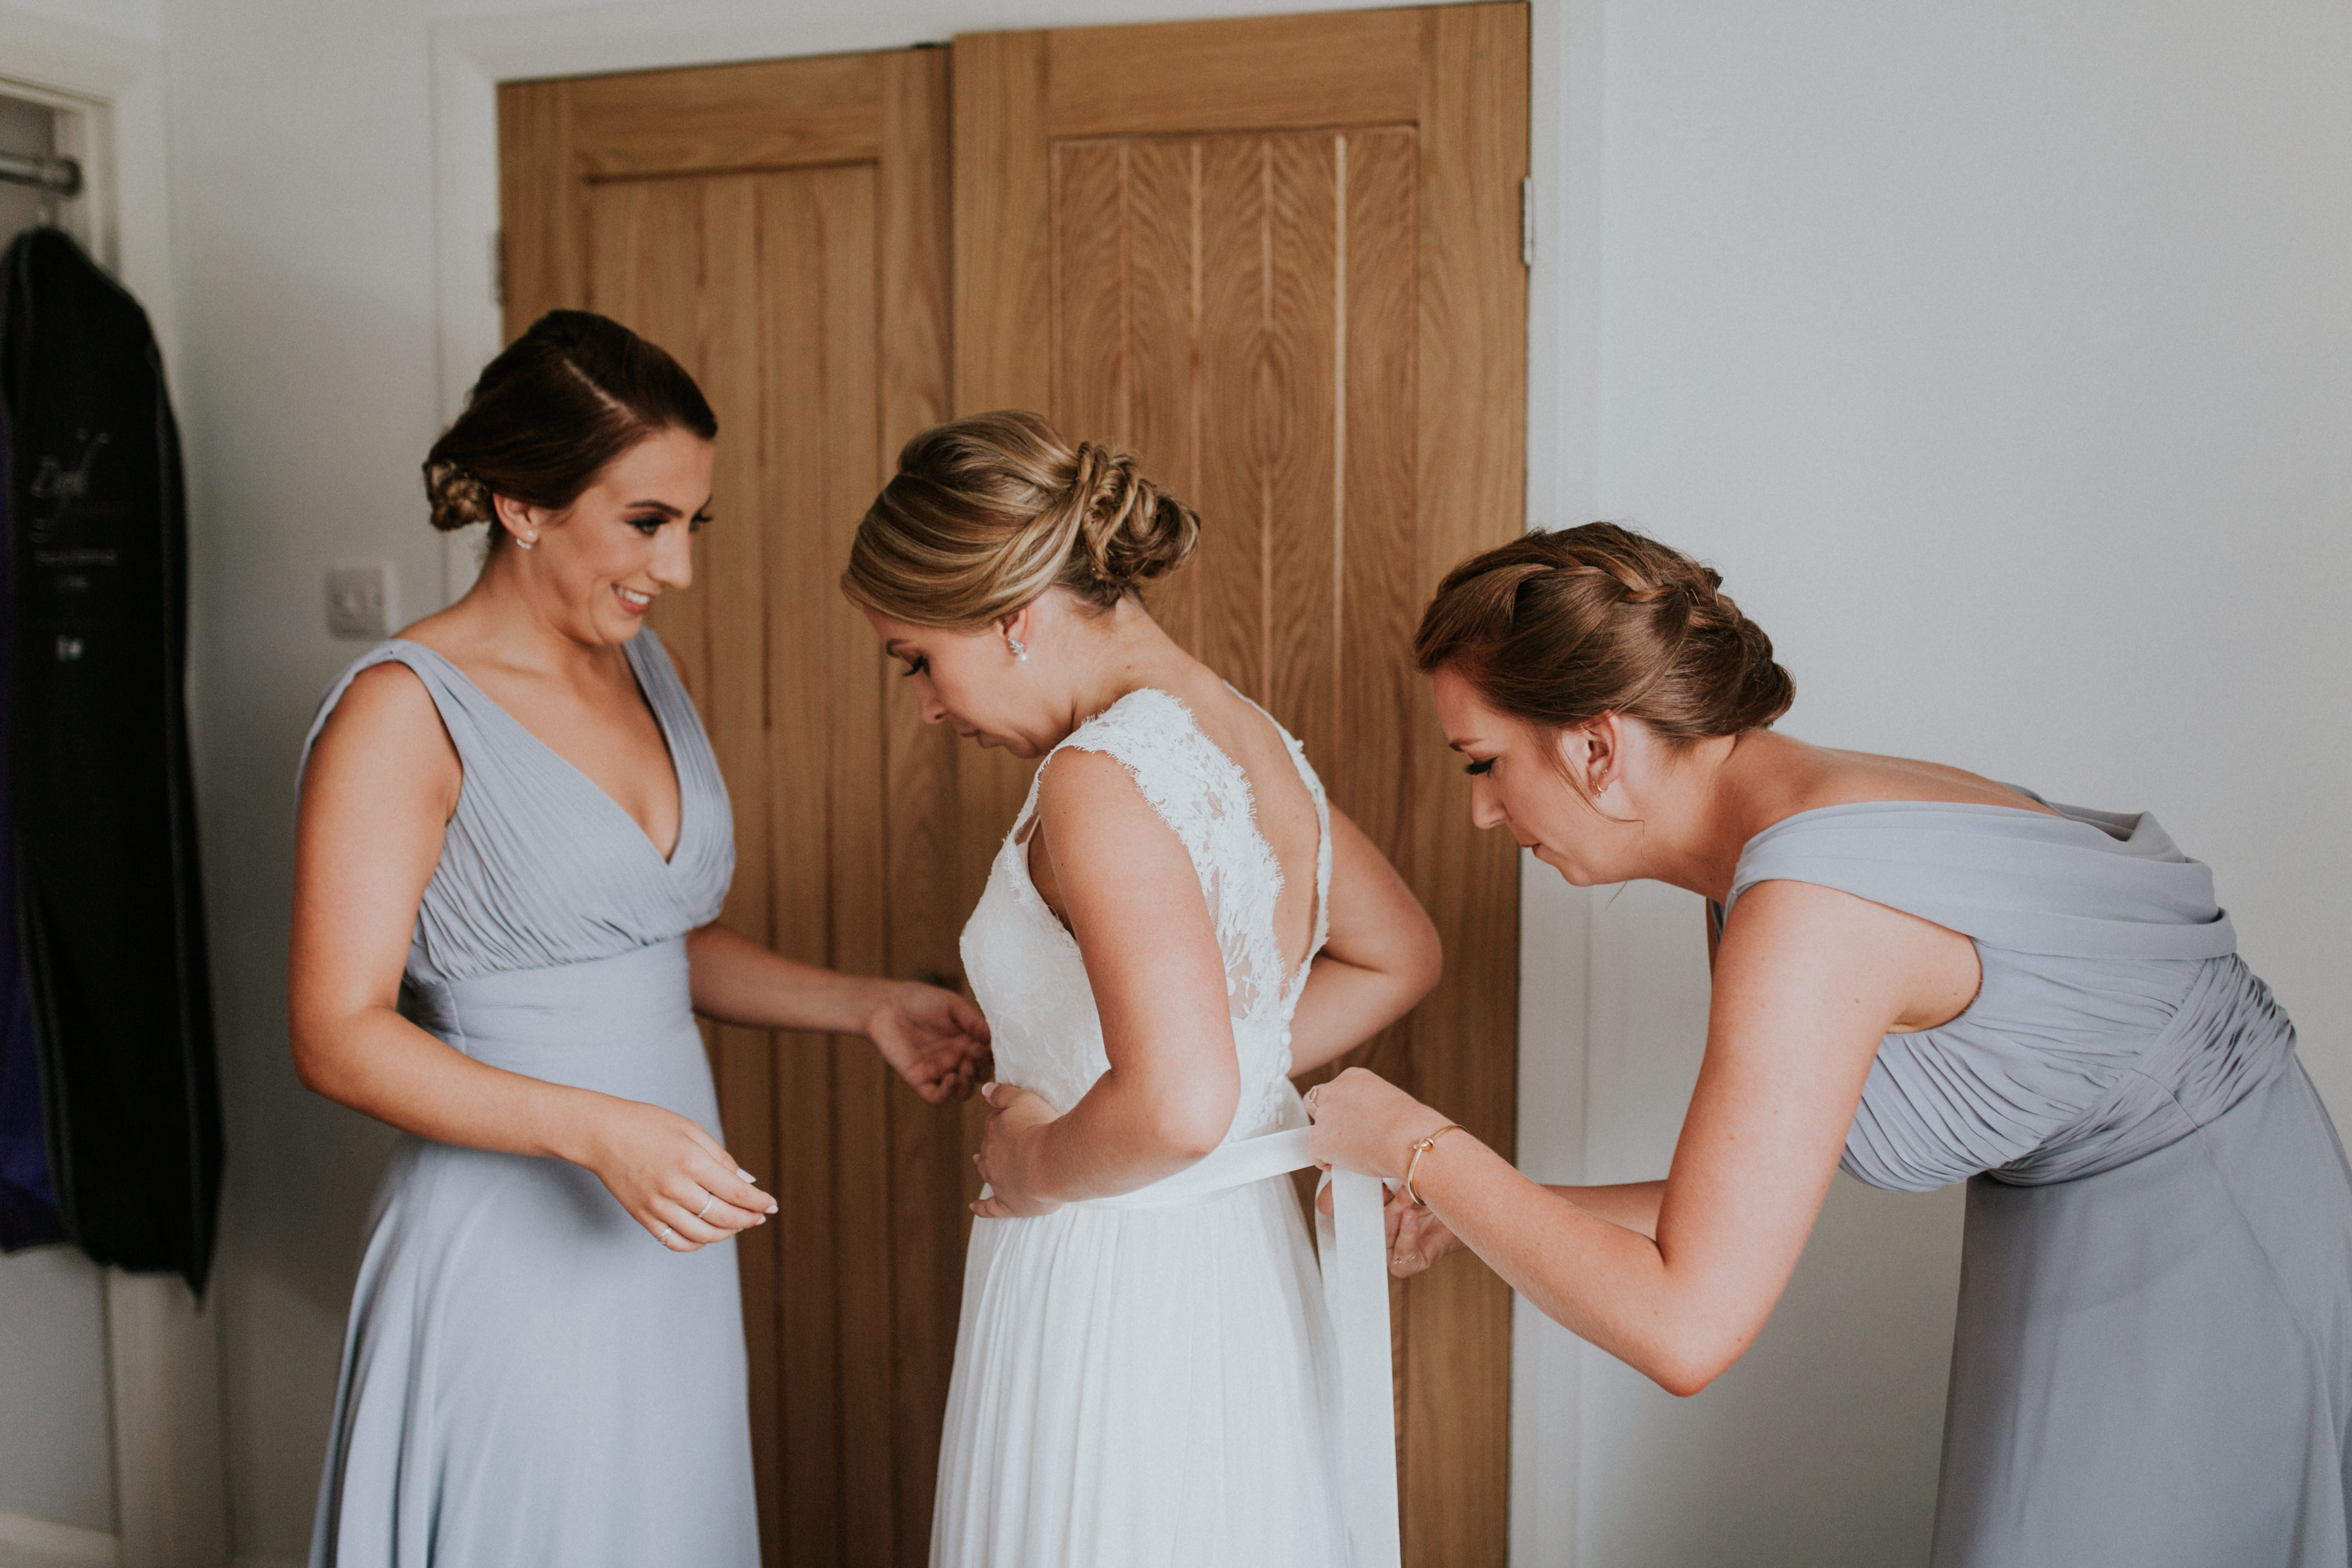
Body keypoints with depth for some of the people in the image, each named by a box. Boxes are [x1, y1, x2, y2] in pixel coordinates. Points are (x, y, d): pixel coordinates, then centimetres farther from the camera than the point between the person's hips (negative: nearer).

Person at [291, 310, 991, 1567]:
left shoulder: (639, 665, 8)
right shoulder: (403, 710, -14)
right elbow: (338, 1034, -17)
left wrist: (868, 1008, 4)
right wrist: (598, 1131, -27)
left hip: (667, 1241, 7)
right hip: (518, 1248, -7)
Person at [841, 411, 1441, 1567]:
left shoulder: (1103, 777, -22)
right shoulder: (1251, 742, 4)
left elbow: (1178, 1108, -31)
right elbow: (1398, 957, 18)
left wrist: (1033, 1165, -13)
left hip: (1110, 1288, -8)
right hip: (1244, 1267, 8)